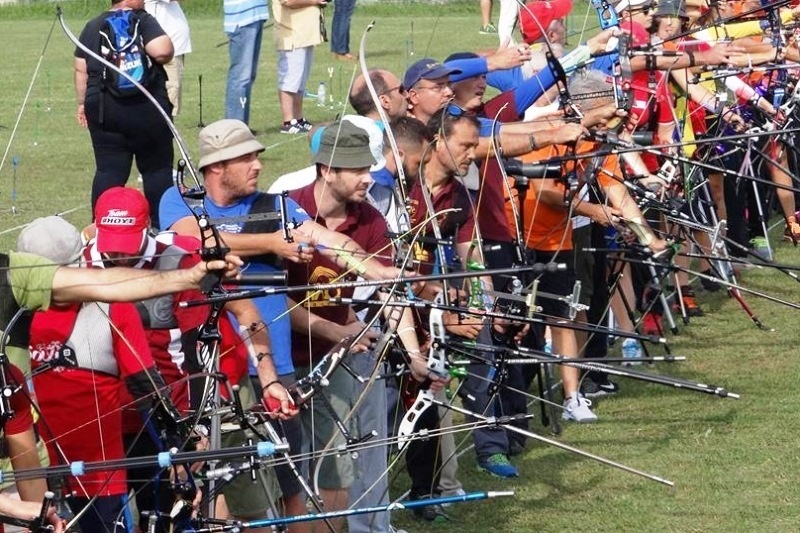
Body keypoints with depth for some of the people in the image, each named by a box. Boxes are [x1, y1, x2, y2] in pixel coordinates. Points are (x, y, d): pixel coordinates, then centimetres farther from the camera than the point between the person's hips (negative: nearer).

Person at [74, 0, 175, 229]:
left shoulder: (92, 27, 9)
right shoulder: (143, 21, -7)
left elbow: (81, 70, 10)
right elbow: (163, 51, -22)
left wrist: (82, 103, 19)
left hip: (103, 108, 4)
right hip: (146, 109, -4)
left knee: (108, 171, 4)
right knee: (157, 168, 9)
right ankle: (160, 225, 11)